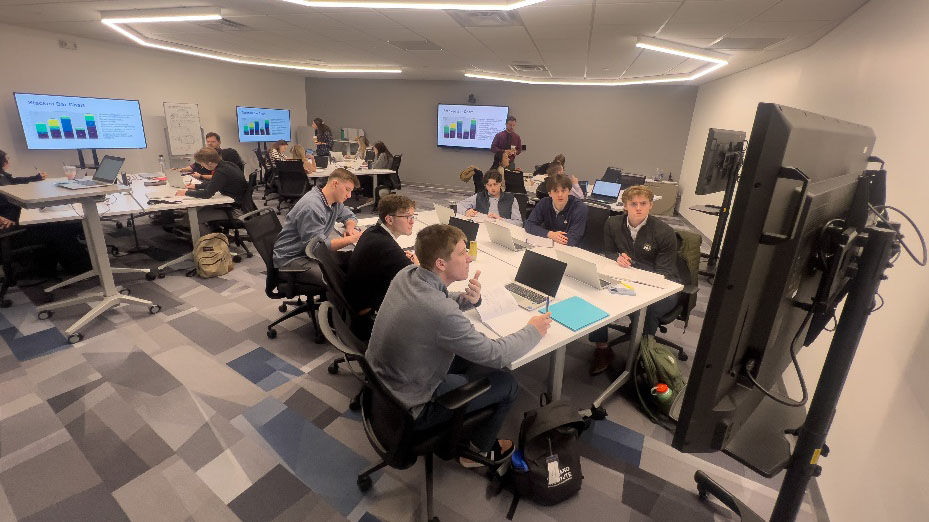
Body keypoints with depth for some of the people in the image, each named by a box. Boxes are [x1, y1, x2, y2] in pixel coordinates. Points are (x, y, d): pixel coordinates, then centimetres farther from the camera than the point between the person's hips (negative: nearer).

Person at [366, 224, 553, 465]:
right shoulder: (441, 312, -35)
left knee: (470, 355, 19)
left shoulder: (406, 274, -11)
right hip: (408, 409, -8)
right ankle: (478, 451, 29)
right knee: (507, 384, 4)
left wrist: (469, 299, -10)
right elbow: (496, 355, -22)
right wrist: (533, 331, -5)